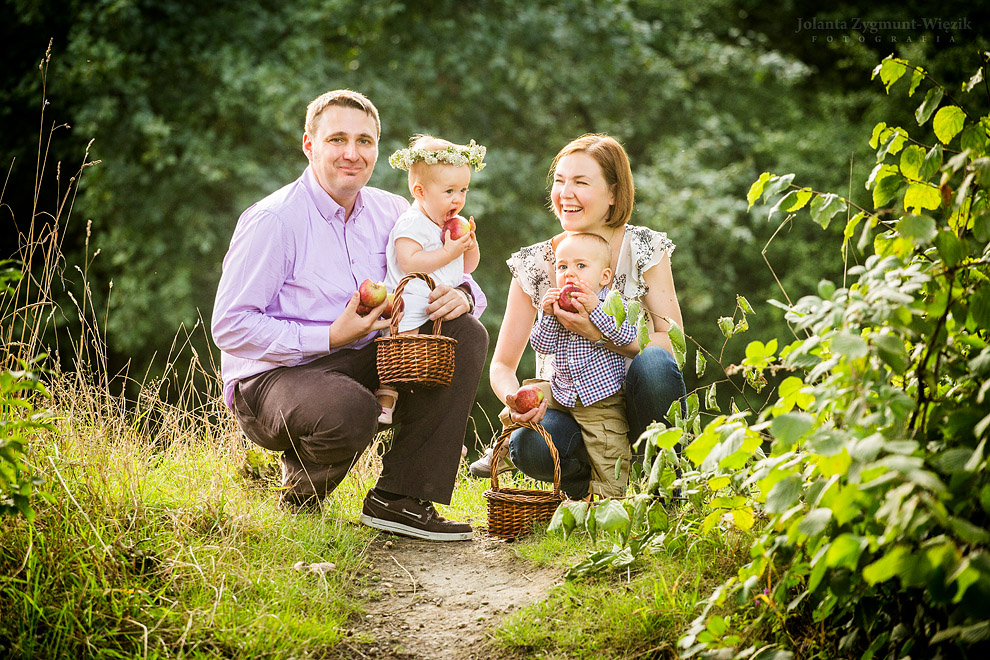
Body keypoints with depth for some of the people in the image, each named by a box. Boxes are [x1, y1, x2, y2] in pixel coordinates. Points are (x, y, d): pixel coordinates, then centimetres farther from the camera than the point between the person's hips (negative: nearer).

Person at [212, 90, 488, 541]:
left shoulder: (388, 212, 5)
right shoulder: (273, 220, -15)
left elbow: (454, 277, 14)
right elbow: (229, 327, -18)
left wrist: (461, 294, -12)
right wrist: (328, 338, -23)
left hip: (357, 362, 7)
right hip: (271, 378, -7)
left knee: (465, 335, -10)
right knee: (350, 411, -39)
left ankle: (399, 498, -14)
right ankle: (300, 488, -1)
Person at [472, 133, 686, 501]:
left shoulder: (646, 249, -6)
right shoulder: (534, 264, -3)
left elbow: (673, 344, -14)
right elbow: (502, 364, -1)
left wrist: (598, 333, -29)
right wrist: (514, 399, -26)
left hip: (631, 402, 0)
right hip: (567, 410, 0)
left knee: (653, 363, -34)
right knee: (529, 447, -33)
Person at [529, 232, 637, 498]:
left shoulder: (613, 304, -8)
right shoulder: (555, 306, 4)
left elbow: (627, 336, -24)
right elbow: (541, 345, -1)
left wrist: (594, 310, -30)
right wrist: (548, 315, -16)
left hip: (602, 398, -4)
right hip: (562, 393, 5)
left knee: (608, 453, -7)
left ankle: (606, 498, 7)